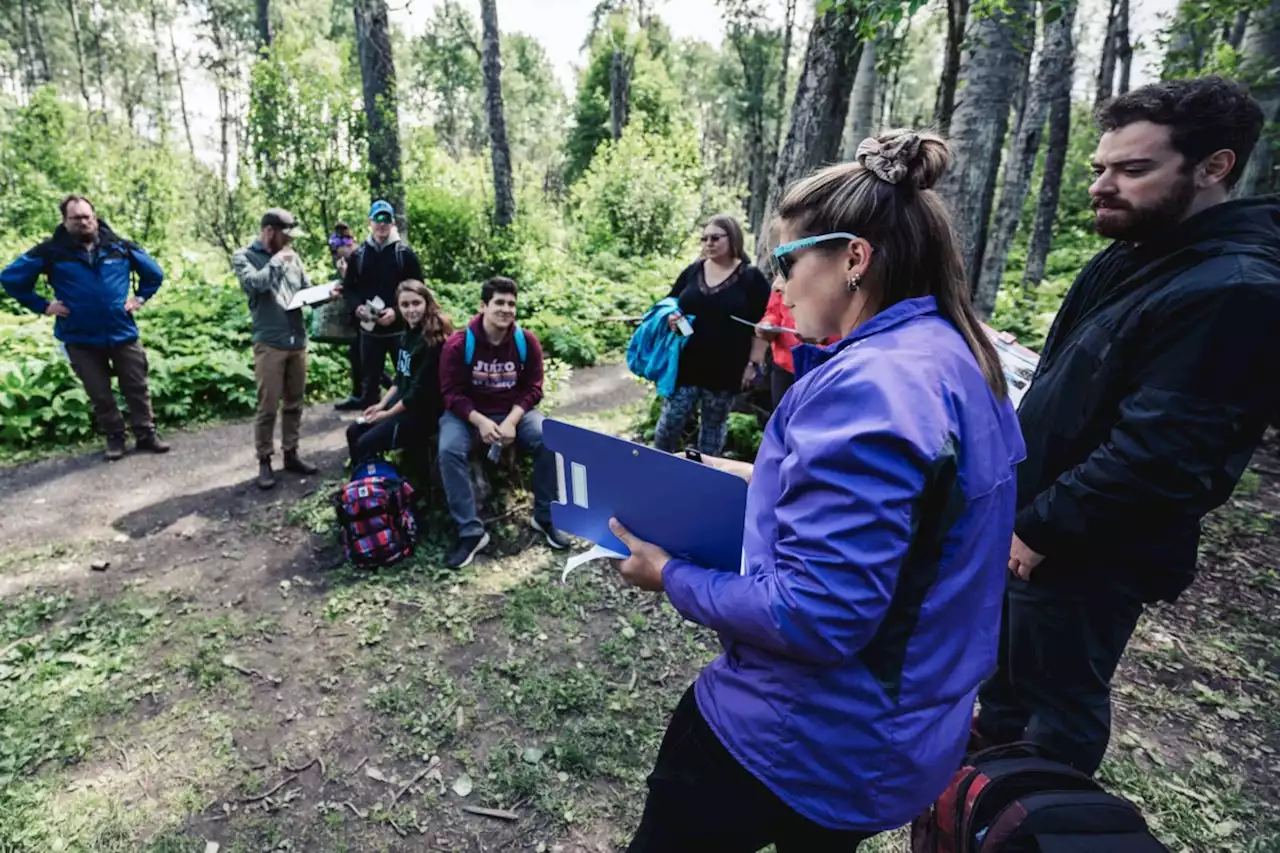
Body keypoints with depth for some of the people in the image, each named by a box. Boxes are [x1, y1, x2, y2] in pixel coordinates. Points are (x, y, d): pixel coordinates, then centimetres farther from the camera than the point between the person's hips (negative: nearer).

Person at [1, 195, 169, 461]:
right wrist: (42, 306, 1)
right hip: (81, 339, 0)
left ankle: (146, 434, 18)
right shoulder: (51, 251, -3)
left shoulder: (120, 246, 1)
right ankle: (115, 438, 22)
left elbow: (154, 273, 15)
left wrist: (140, 298, 7)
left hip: (123, 334, 1)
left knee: (137, 388, 6)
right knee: (100, 394, 9)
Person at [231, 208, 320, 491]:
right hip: (269, 344, -5)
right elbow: (254, 283, -19)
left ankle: (291, 454, 23)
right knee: (268, 406, -1)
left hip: (298, 341, 5)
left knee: (294, 403, 12)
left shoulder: (292, 257, 14)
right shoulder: (244, 257, 0)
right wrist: (277, 260, -8)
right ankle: (264, 461, 11)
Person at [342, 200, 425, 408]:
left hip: (401, 328, -2)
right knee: (369, 381, 11)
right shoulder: (358, 255, 7)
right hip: (370, 330, 3)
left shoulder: (405, 254, -1)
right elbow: (348, 288, 11)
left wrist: (397, 312, -17)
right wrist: (357, 307, -11)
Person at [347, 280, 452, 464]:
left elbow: (421, 389, -21)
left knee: (366, 443, -13)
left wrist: (388, 413, -13)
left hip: (424, 411, -9)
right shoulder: (408, 333, 8)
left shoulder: (434, 339, -20)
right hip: (403, 402, 9)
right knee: (353, 432, 9)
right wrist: (381, 404, 7)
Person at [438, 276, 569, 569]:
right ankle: (470, 532, -21)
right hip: (469, 413, -1)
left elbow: (533, 388, -4)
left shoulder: (527, 341, -6)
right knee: (449, 450, -31)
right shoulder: (458, 344, -13)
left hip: (514, 412, 2)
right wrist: (481, 422, -27)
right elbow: (452, 394, -11)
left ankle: (545, 517, -6)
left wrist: (511, 421, -20)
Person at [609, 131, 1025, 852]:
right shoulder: (961, 358, 2)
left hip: (807, 741, -9)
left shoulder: (867, 387, -30)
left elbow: (814, 616, -31)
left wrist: (673, 577, -17)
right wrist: (769, 479, 7)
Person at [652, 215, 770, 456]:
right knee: (669, 422, 2)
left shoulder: (751, 277, -3)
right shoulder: (692, 271, 7)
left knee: (714, 425, 12)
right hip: (686, 363, 3)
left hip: (725, 369, -2)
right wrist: (670, 317, -7)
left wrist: (753, 363, -7)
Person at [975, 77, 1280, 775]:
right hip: (1034, 519, 10)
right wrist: (1021, 504, 13)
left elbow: (1156, 455, -28)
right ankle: (992, 745, 51)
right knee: (1008, 658, 27)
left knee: (1059, 699, 11)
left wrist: (1041, 529, -20)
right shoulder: (1131, 257, 8)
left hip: (1091, 552, -9)